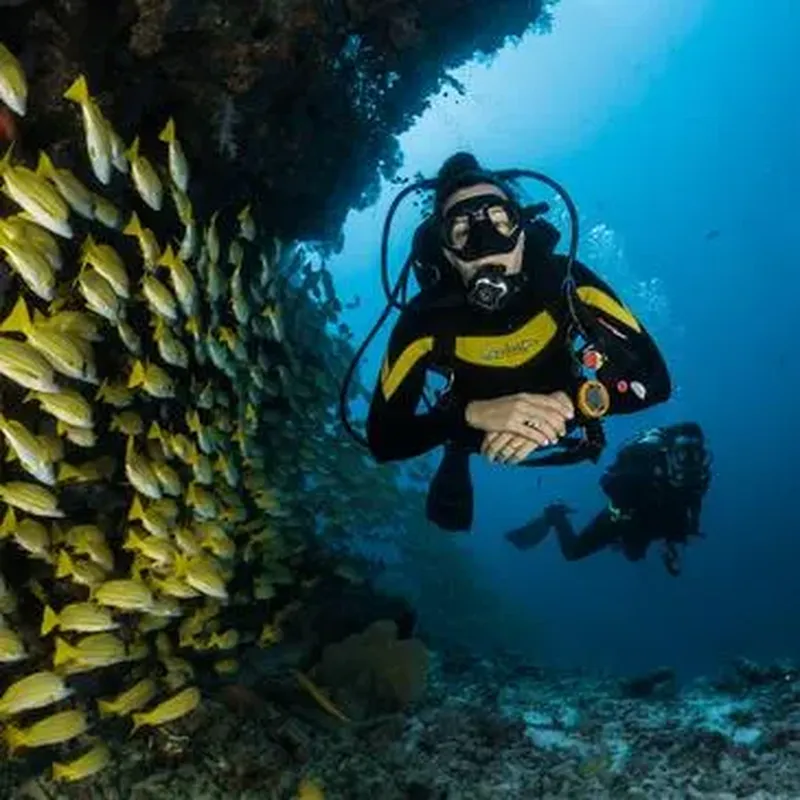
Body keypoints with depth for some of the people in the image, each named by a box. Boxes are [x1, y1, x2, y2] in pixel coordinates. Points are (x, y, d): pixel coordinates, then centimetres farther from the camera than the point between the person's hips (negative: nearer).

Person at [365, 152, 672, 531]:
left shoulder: (566, 280, -39)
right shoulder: (427, 317, -40)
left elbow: (653, 377, -39)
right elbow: (382, 438, -41)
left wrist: (568, 404, -57)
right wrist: (472, 414, -58)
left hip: (558, 399, 1)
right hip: (475, 421, -1)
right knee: (449, 517, 13)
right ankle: (457, 464, 47)